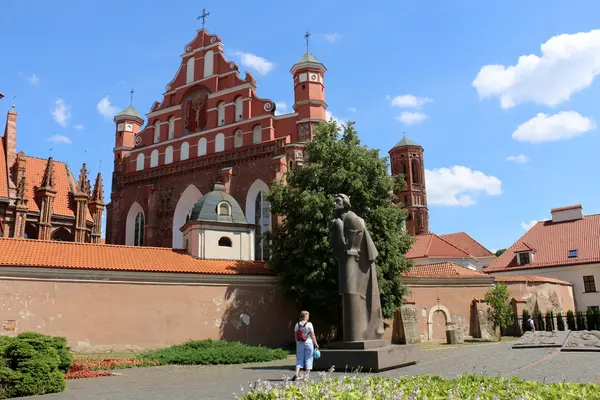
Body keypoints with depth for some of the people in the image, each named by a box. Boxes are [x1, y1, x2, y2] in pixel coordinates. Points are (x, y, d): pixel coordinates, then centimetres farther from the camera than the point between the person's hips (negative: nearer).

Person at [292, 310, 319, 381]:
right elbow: (312, 335, -8)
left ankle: (296, 373, -10)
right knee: (308, 359, 7)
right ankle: (307, 375, 6)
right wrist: (316, 344, 0)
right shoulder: (309, 324, -8)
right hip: (308, 343, -3)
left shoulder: (297, 324, 3)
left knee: (299, 359, 8)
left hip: (299, 343, 3)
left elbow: (295, 336, 7)